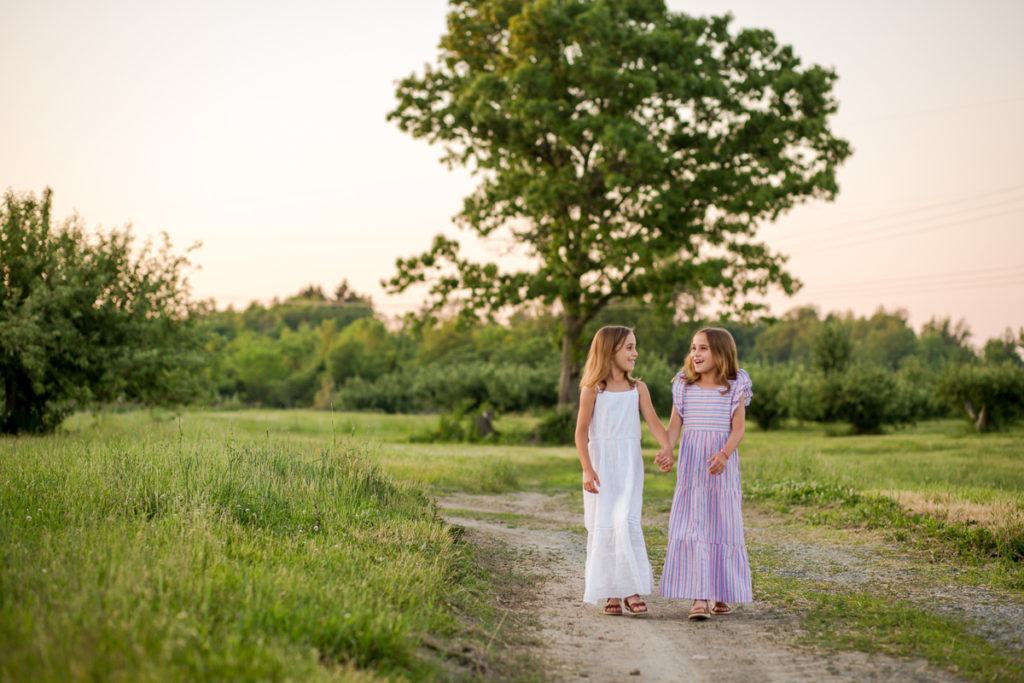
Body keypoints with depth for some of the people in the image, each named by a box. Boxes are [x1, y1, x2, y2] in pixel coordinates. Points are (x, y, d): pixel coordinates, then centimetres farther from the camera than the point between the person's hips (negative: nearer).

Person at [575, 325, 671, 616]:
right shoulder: (592, 389, -2)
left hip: (629, 464, 1)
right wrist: (587, 469, -9)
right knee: (602, 524, 0)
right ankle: (611, 592, 9)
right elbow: (582, 431, -2)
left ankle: (632, 588, -5)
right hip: (601, 463, -1)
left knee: (626, 521, -12)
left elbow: (654, 423, 2)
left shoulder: (638, 388, 6)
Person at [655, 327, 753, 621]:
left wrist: (724, 454, -24)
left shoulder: (735, 387, 1)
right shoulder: (684, 386, 7)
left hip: (722, 465, -1)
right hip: (691, 464, 1)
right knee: (691, 528, -7)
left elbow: (737, 428, -6)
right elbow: (675, 424, 4)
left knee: (722, 527, 4)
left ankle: (719, 595, 18)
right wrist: (666, 450, -14)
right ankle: (699, 597, -9)